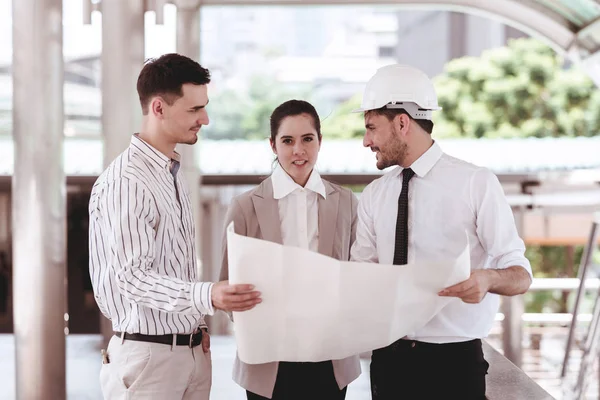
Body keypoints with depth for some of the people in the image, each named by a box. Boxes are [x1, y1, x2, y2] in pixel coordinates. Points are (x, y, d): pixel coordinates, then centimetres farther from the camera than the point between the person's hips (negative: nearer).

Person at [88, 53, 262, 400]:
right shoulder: (124, 182, -15)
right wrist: (207, 297, -33)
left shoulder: (173, 174, 14)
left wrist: (199, 323, 13)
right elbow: (132, 276, -22)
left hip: (194, 350, 8)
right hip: (147, 354, -8)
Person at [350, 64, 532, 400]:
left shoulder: (477, 183, -8)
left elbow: (521, 275, -9)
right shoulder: (374, 195, 7)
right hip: (389, 359, 4)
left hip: (454, 362, -4)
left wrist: (488, 278, -30)